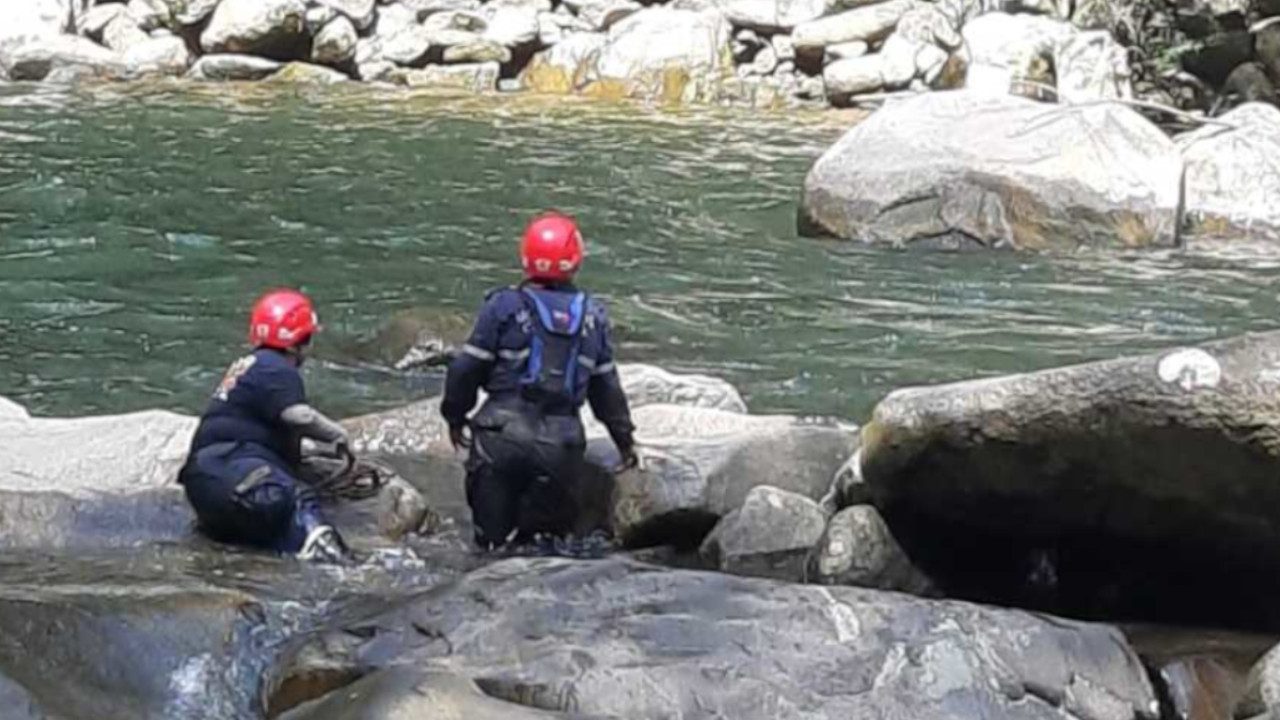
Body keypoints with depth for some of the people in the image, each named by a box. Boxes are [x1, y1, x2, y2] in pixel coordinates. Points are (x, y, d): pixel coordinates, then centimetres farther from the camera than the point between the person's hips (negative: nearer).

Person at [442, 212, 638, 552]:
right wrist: (624, 438, 27)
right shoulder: (592, 316, 7)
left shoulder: (504, 306, -4)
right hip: (561, 444, 2)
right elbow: (606, 385, 15)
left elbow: (467, 368, -2)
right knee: (549, 536, 13)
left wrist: (455, 416, 14)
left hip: (503, 436, -2)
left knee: (494, 539, 4)